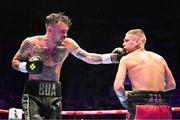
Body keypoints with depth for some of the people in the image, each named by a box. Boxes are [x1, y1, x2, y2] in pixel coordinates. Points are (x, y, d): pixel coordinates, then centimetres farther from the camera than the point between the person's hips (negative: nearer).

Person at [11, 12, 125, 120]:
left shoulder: (67, 44, -3)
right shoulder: (31, 43, -8)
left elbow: (88, 57, 3)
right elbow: (14, 62, 4)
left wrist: (111, 57, -7)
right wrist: (27, 67, -17)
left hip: (54, 94, 3)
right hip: (33, 93, -3)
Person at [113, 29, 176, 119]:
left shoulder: (126, 59, 4)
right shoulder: (159, 58, 17)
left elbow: (118, 86, -8)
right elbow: (172, 84, 23)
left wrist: (123, 99, 10)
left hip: (143, 107, -5)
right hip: (163, 107, 5)